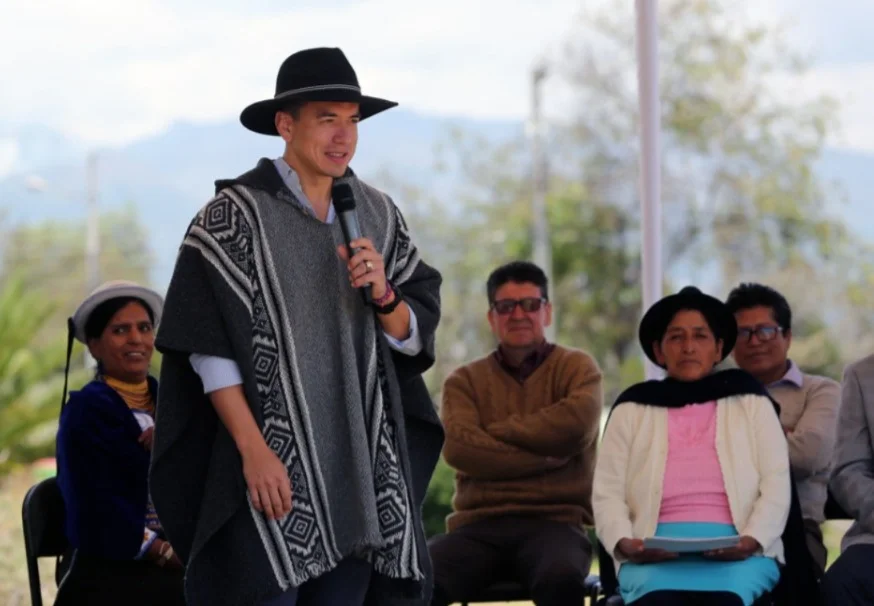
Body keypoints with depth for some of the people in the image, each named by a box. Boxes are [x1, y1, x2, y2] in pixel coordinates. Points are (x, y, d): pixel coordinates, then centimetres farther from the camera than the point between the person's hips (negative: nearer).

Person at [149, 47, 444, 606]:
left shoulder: (378, 215, 9)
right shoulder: (234, 214, -6)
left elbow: (414, 337, 9)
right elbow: (208, 348, -10)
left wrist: (383, 294, -12)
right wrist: (253, 449, -17)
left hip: (360, 464, 5)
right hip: (268, 464, -5)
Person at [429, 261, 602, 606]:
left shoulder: (576, 367, 14)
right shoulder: (464, 381, 17)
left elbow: (577, 425, -8)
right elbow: (458, 447, -4)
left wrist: (496, 431, 1)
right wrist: (546, 456, -8)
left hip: (553, 522, -1)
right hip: (479, 525, 2)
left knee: (562, 578, -38)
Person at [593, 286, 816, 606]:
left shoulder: (750, 401, 21)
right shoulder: (632, 408, 22)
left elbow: (776, 485, 10)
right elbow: (607, 492, 13)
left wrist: (753, 540, -11)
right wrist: (622, 542, -9)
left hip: (735, 553, 0)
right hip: (656, 553, 0)